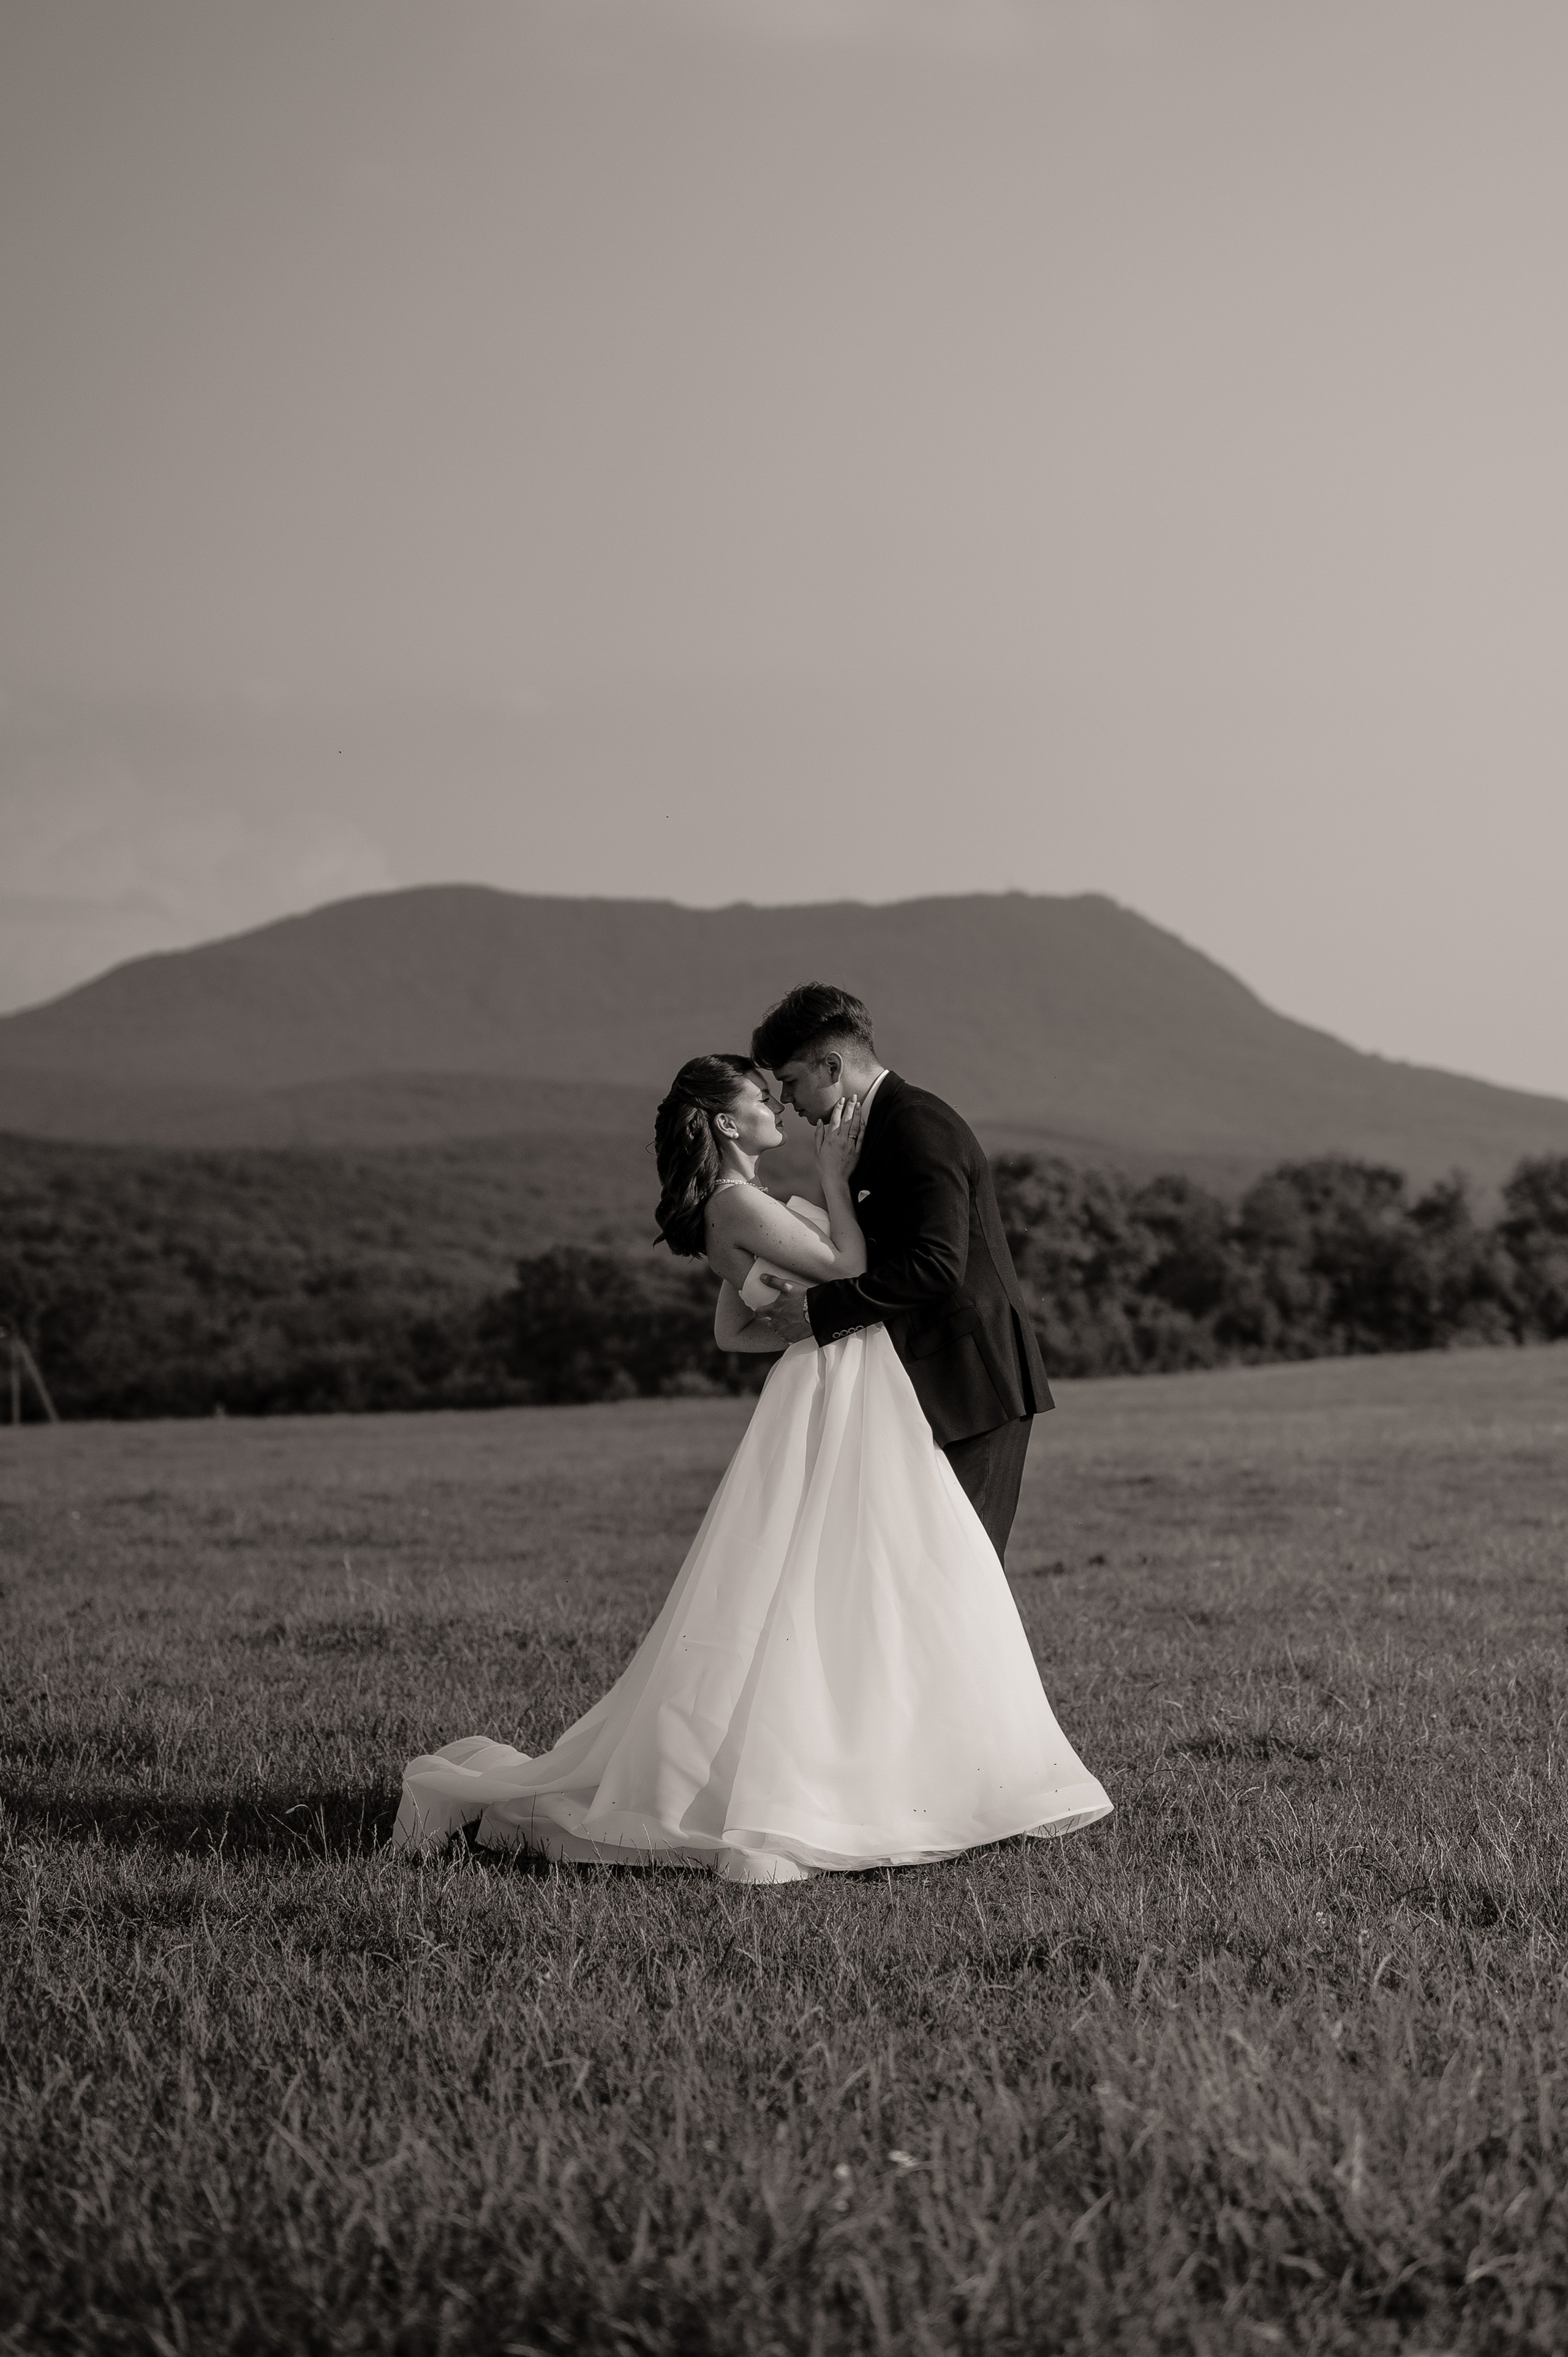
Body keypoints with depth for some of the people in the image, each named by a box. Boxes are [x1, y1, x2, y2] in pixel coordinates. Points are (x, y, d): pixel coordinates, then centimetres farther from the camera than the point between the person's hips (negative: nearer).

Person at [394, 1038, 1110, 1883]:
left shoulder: (744, 1208, 16)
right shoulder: (740, 1204, -15)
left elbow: (733, 1330, 20)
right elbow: (847, 1263, -18)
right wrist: (834, 1179, -8)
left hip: (864, 1394, 10)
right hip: (837, 1398, -10)